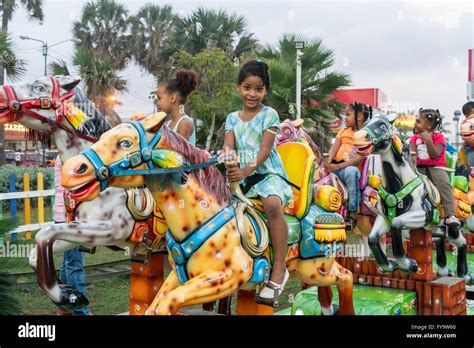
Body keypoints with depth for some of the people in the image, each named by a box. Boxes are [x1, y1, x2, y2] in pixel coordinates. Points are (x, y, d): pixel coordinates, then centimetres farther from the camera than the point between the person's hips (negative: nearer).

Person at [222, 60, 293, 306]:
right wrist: (227, 156, -27)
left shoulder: (269, 115, 0)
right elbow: (228, 145, -1)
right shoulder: (233, 118, 14)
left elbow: (264, 151, -11)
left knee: (272, 203, -35)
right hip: (240, 176, 6)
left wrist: (245, 171, -27)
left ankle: (279, 269, -29)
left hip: (267, 173, -5)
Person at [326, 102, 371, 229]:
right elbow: (334, 148, 6)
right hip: (335, 166, 6)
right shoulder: (343, 131, 19)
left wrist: (339, 166, -21)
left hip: (351, 167, -5)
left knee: (351, 172, -39)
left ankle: (353, 214, -31)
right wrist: (329, 162, -14)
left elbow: (360, 158, -11)